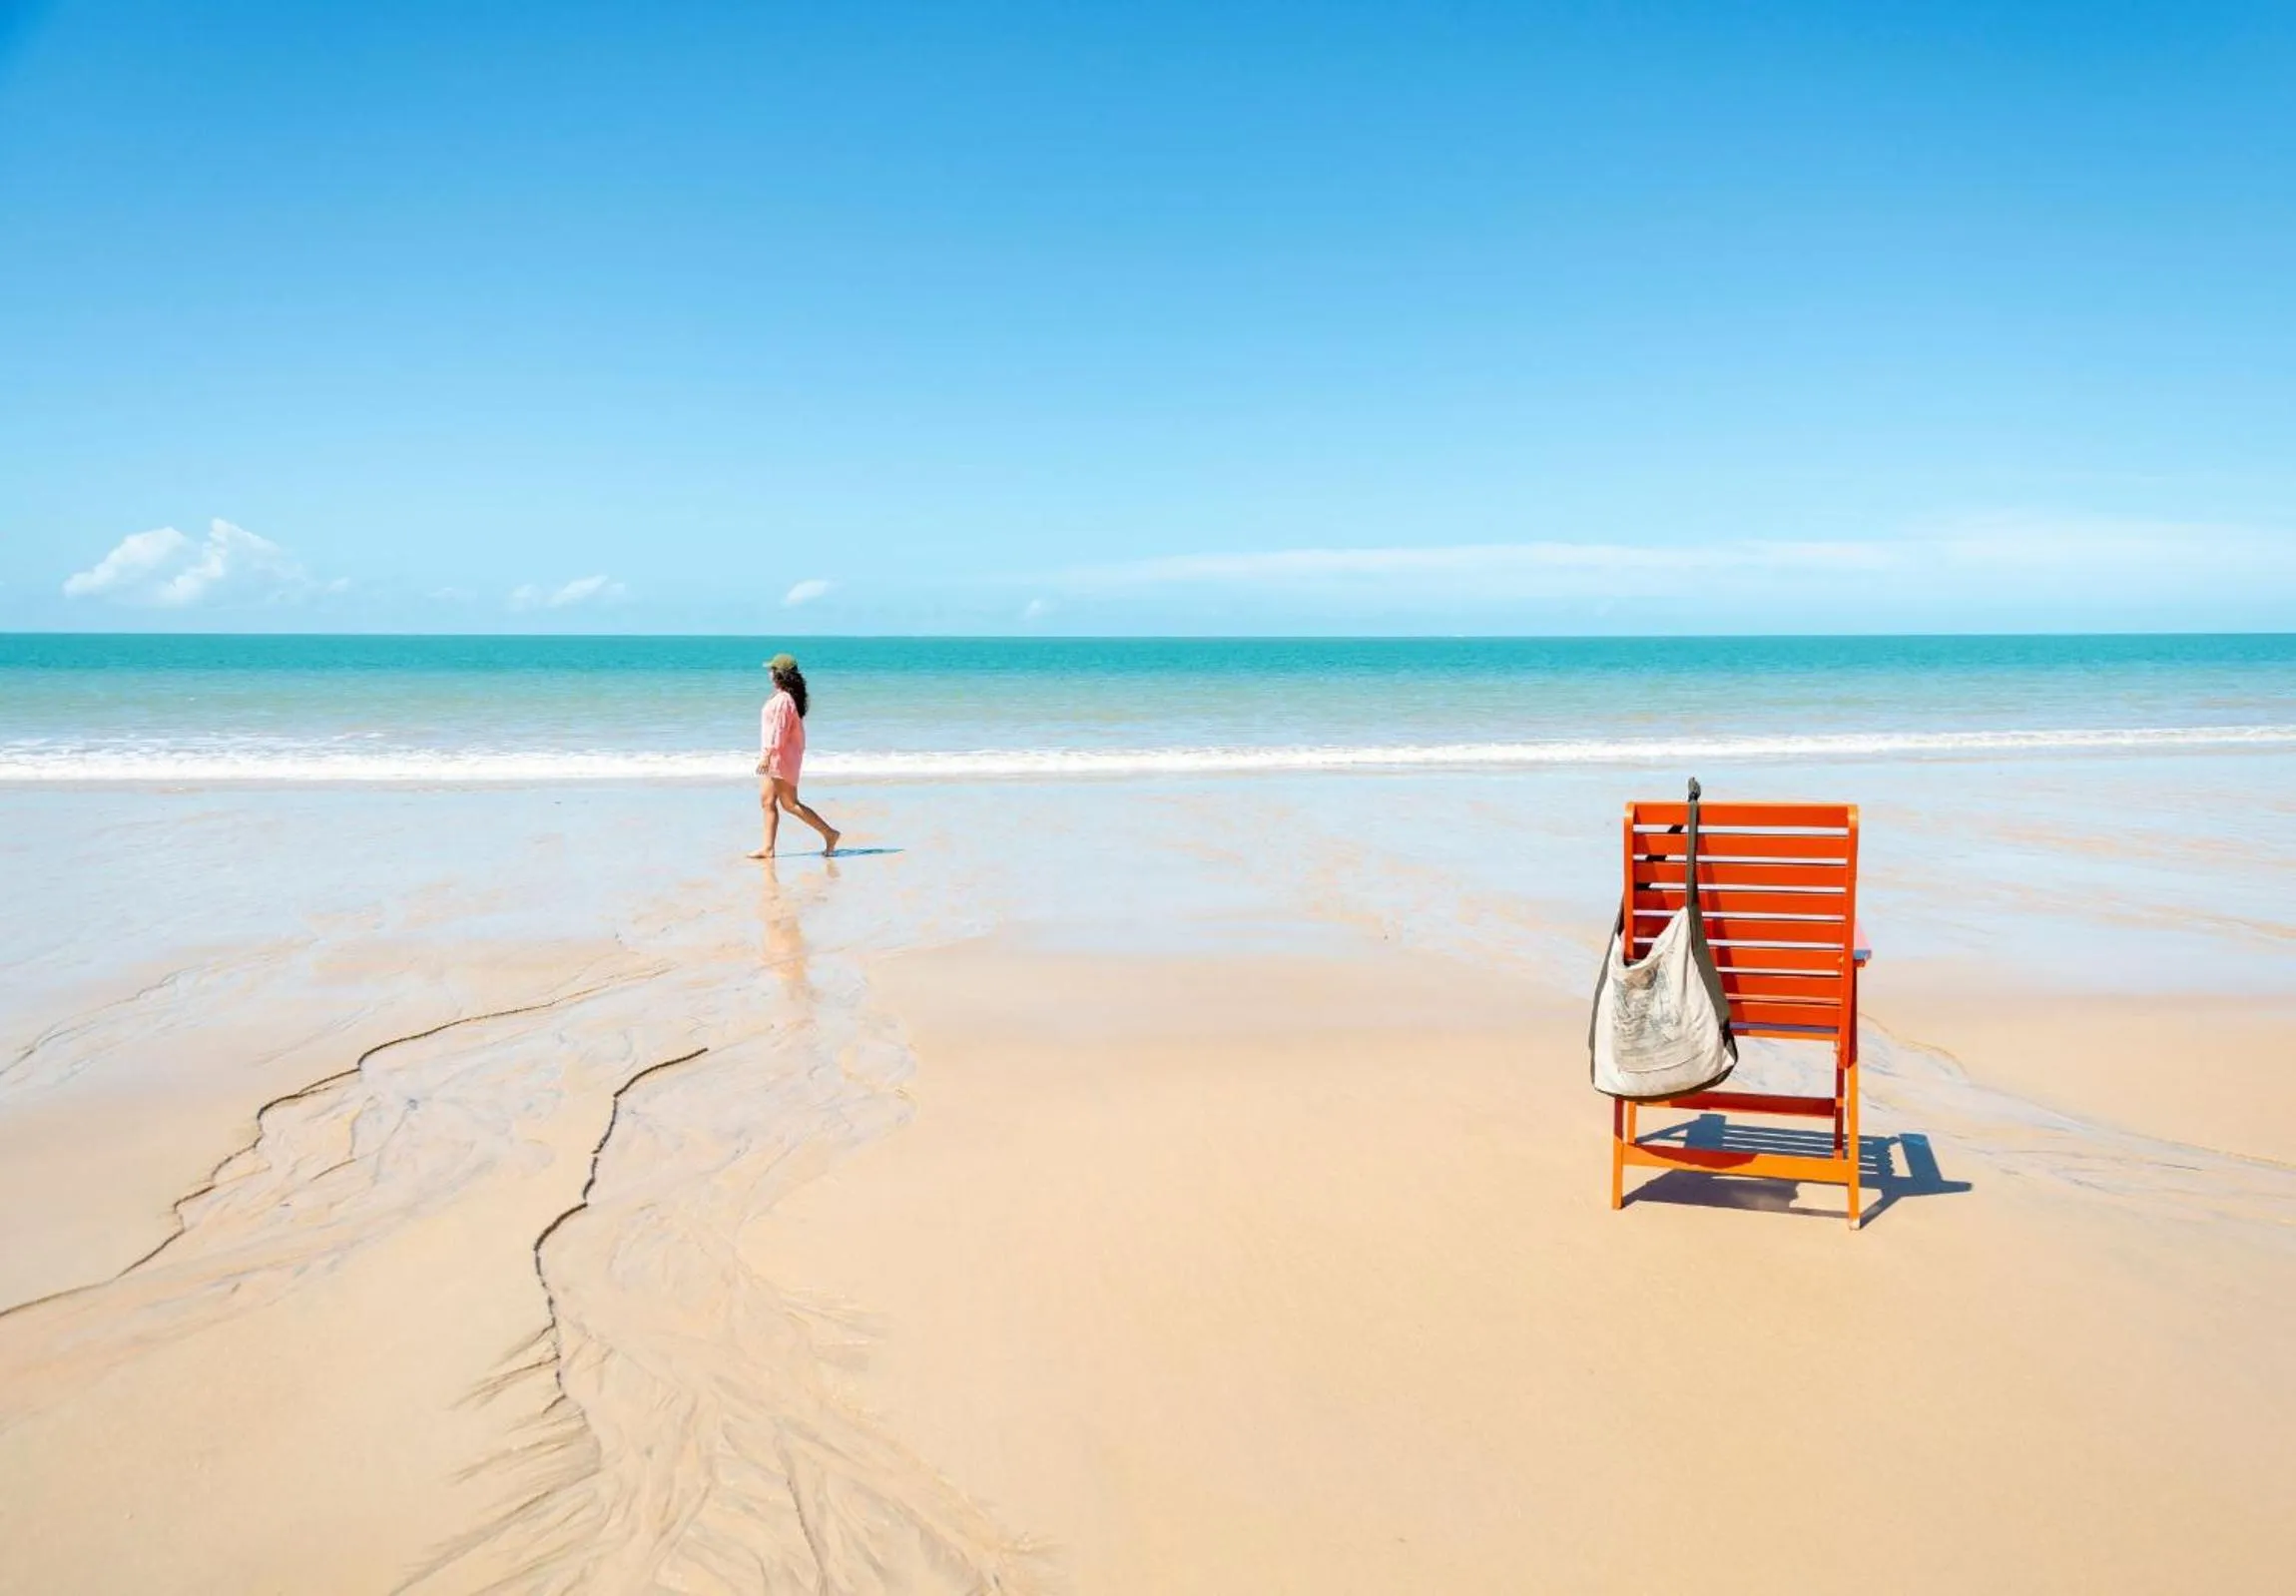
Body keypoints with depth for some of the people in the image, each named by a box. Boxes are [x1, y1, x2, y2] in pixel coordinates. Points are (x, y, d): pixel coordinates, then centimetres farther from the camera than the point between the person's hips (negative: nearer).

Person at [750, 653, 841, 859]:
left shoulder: (782, 699, -19)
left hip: (781, 757, -10)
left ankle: (829, 833, -3)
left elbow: (779, 730, -23)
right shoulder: (790, 697, 12)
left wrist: (766, 755, -23)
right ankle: (768, 848, 10)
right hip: (778, 758, 10)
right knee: (767, 799, 9)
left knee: (790, 803, -5)